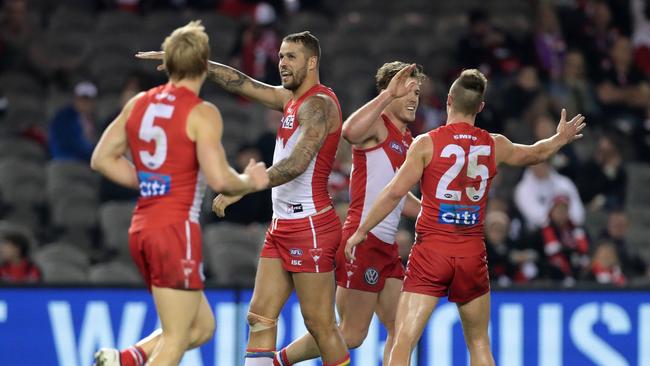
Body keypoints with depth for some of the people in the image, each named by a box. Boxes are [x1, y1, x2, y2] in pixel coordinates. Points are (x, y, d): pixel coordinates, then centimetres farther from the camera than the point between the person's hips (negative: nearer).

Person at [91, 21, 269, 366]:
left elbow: (102, 159, 14)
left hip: (142, 228, 8)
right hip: (177, 229, -8)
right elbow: (219, 179, -18)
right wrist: (250, 181, 2)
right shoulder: (202, 114, -11)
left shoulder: (139, 104, 10)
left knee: (201, 327, 17)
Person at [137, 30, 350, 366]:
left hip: (310, 225, -10)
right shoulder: (290, 98, 15)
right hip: (282, 225, 10)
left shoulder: (318, 104, -13)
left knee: (320, 324, -6)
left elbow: (298, 163, -25)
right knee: (259, 316, 4)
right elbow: (242, 84, 20)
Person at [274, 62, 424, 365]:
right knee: (351, 335, -4)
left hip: (386, 246, 9)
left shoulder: (406, 139, 19)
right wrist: (388, 95, -35)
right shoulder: (377, 125, -8)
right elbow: (350, 132, -35)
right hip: (362, 240, -9)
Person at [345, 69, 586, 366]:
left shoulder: (427, 143, -4)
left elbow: (395, 192, -9)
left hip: (432, 250, -3)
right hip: (472, 253, 3)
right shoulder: (494, 145, 8)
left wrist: (361, 232, 0)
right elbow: (536, 153, 28)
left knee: (403, 341, -8)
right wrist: (561, 138, 49)